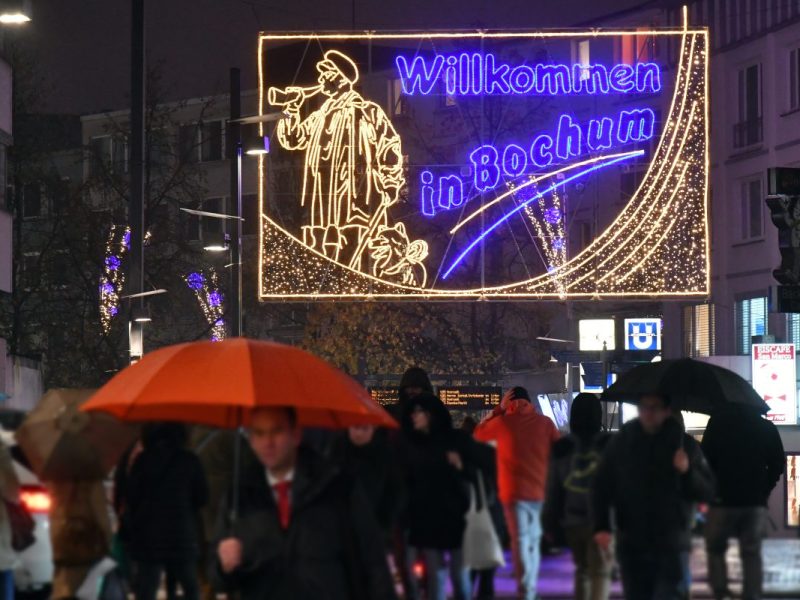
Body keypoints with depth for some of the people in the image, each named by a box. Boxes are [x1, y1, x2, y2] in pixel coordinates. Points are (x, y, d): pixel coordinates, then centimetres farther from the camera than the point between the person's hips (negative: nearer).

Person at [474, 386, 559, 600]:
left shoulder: (503, 422, 0)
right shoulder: (545, 423, 4)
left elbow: (479, 433, 18)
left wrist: (499, 409, 17)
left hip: (515, 491, -3)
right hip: (541, 491, 3)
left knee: (521, 541, -5)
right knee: (534, 541, 16)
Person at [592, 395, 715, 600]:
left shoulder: (684, 445, 1)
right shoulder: (622, 443, 4)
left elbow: (707, 492, 1)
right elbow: (601, 487, 5)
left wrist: (688, 472, -19)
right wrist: (601, 527, -7)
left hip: (671, 546, -2)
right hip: (632, 546, 2)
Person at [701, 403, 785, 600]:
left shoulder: (718, 421, -5)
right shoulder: (766, 427, 5)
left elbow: (706, 458, -7)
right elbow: (777, 464, 5)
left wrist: (711, 490, 5)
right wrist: (764, 491, 12)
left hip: (723, 500, -2)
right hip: (756, 502, 2)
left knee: (716, 549, 13)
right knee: (752, 554, 7)